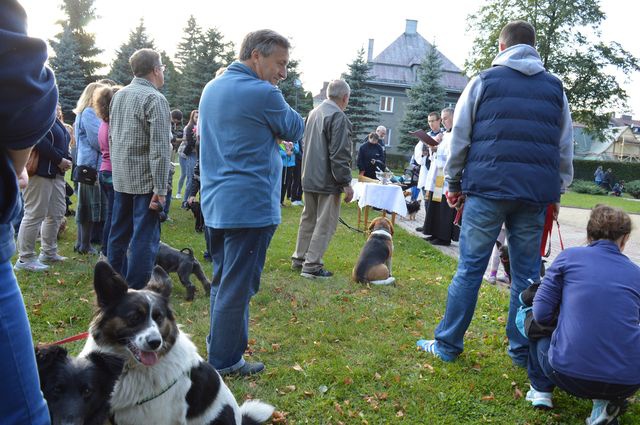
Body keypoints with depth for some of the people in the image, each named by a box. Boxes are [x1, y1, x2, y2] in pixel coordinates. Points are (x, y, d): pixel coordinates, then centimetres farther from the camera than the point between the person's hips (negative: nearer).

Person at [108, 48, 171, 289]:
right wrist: (160, 190, -19)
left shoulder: (118, 95, 11)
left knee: (119, 233, 16)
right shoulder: (155, 99, -14)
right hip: (145, 181, -8)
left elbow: (112, 137, 17)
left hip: (120, 178, 8)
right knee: (145, 237, -3)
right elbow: (160, 149, -20)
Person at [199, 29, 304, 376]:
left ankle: (220, 346, 32)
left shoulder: (211, 88, 13)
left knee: (222, 280, 19)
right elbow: (297, 130, -1)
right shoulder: (262, 93, -15)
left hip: (214, 204, 9)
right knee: (237, 286, 2)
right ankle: (225, 360, 14)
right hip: (250, 206, -9)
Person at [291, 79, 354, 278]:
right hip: (328, 181, -9)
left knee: (308, 219, 17)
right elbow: (339, 154, -20)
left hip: (309, 178, 9)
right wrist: (346, 183, -15)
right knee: (325, 224, -2)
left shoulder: (314, 113, 11)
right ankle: (312, 265, -1)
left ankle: (299, 258, 25)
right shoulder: (338, 116, -16)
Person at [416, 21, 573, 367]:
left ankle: (447, 345, 10)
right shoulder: (555, 87, 16)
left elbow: (459, 137, 6)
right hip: (536, 193, 3)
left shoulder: (484, 80, 8)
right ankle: (522, 351, 18)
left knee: (469, 268, 3)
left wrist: (453, 183, 13)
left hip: (487, 187, -2)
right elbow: (565, 148, 17)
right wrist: (557, 193, 21)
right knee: (527, 274, 10)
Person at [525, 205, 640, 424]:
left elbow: (541, 313, 0)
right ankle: (606, 402, 14)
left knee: (537, 325, 27)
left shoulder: (569, 256, 3)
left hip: (570, 376, -2)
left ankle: (541, 390, 22)